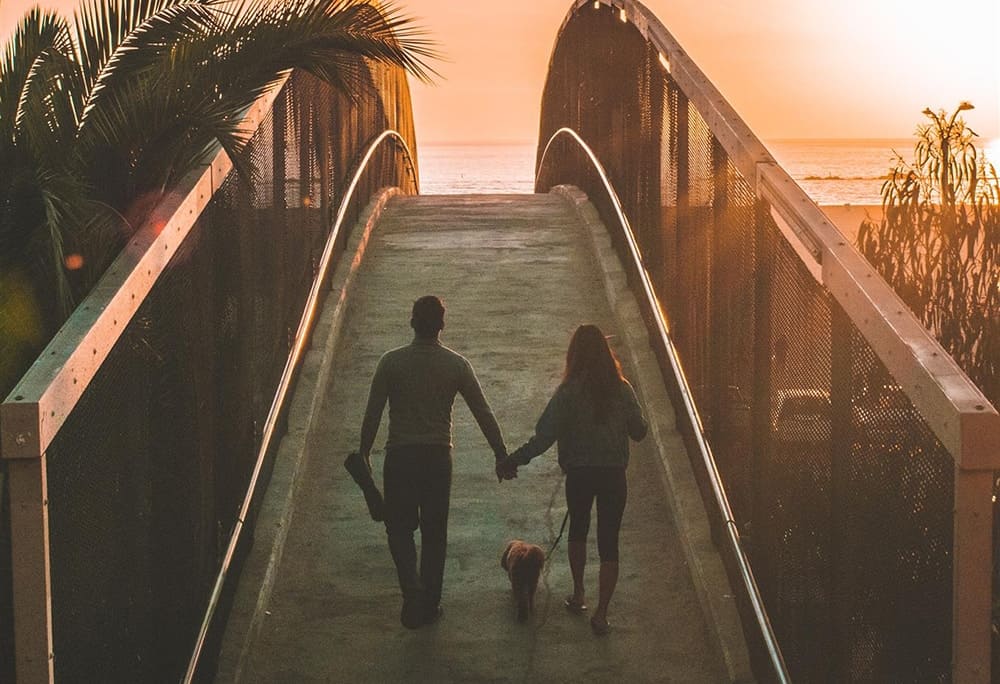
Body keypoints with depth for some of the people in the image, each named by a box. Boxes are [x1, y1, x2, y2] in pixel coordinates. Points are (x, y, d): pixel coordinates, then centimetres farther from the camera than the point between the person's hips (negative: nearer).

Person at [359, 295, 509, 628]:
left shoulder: (391, 362, -6)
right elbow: (483, 413, -1)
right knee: (434, 532, 13)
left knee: (400, 527, 10)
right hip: (438, 456, 1)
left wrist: (364, 453, 9)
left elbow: (372, 414, -3)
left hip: (400, 456, -1)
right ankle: (430, 604, 20)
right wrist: (501, 455, 7)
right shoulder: (456, 364, -4)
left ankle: (412, 591, -12)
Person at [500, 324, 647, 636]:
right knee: (608, 543, 4)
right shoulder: (622, 390, -5)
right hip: (614, 475, 1)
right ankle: (601, 614, 0)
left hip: (579, 474, -1)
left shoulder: (569, 392, -12)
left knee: (578, 529, 25)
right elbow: (639, 431, 3)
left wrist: (513, 461, -7)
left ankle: (578, 594, 33)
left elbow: (544, 436, -15)